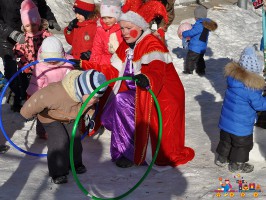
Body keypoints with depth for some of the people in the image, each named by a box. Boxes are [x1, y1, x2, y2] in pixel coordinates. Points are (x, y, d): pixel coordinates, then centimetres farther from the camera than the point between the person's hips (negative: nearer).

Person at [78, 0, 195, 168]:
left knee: (121, 103, -21)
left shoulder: (152, 44, -20)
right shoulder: (126, 46, 8)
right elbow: (113, 71, 8)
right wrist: (85, 66, 2)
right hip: (138, 92, 9)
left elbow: (156, 73, -36)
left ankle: (131, 154, -6)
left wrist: (147, 80, -60)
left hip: (161, 96, -9)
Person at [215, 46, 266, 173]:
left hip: (226, 120, 7)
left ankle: (221, 158, 42)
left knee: (225, 140, 26)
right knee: (242, 144, 15)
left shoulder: (232, 75, -7)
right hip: (241, 125, -7)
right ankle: (236, 165, 29)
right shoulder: (252, 87, -30)